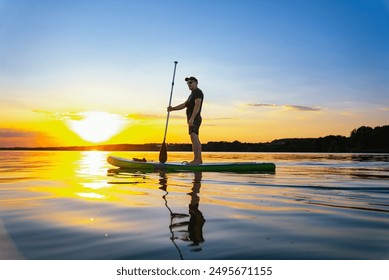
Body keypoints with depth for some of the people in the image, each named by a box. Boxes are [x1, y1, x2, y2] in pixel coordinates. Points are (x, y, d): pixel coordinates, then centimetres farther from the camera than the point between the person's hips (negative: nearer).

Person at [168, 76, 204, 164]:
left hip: (194, 118, -11)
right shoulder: (193, 94, 25)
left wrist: (192, 118, -30)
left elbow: (197, 105, -20)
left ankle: (196, 160, -27)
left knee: (194, 138, -20)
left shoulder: (198, 92, -6)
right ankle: (199, 159, 16)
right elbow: (184, 105, 20)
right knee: (196, 139, 11)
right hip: (192, 119, 11)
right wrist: (173, 108, 6)